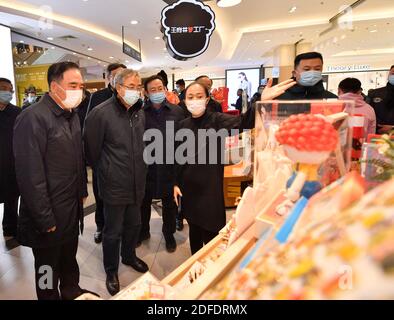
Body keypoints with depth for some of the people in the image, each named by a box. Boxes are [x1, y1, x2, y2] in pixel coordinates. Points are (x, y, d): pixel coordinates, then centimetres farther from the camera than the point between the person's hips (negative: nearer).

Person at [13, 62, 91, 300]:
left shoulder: (72, 115, 6)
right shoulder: (33, 118, -20)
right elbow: (31, 176, -21)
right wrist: (45, 220, -17)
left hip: (73, 209, 7)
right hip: (49, 216, -7)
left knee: (70, 259, 25)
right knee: (48, 270, 15)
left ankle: (72, 291, 47)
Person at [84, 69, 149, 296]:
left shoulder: (140, 112, 4)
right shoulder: (101, 113, -16)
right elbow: (91, 150, -10)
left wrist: (140, 171, 15)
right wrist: (105, 172, 3)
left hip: (137, 184, 6)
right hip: (115, 186, -6)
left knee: (134, 224, 22)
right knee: (113, 231, 11)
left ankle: (129, 256, 48)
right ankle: (111, 271, 35)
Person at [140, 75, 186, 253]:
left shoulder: (177, 111, -3)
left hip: (170, 165, 0)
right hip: (146, 165, 0)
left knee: (169, 202, 16)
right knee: (144, 201, 17)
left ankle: (169, 234, 39)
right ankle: (143, 231, 41)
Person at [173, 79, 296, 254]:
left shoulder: (217, 120, -10)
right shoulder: (183, 125, 3)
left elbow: (242, 122, -30)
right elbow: (178, 157, 10)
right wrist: (176, 183, 8)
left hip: (210, 187, -4)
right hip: (188, 187, 4)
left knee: (211, 234, 6)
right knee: (194, 230, 20)